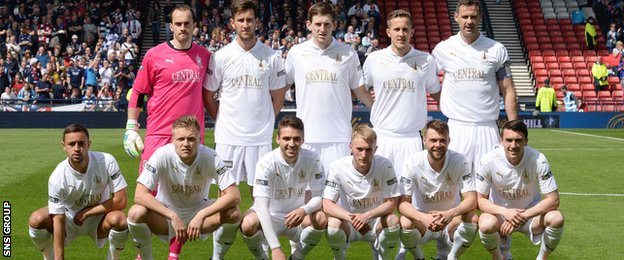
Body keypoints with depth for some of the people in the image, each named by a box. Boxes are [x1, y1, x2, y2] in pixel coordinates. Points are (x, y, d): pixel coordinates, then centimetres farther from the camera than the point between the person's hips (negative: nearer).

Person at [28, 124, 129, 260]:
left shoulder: (107, 161, -24)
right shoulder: (57, 177, -23)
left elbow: (121, 201, -21)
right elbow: (58, 220, -23)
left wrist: (86, 213, -19)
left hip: (98, 218, -1)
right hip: (69, 219, 1)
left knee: (119, 219, -34)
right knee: (36, 220, -26)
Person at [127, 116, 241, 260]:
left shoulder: (210, 157, -20)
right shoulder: (162, 155, -23)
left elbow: (234, 195, -24)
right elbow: (140, 195, -28)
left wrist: (201, 215, -34)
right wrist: (173, 216, -35)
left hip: (198, 212, 1)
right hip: (166, 213, -1)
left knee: (233, 214, -27)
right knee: (136, 213, -32)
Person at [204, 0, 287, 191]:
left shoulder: (272, 57, 1)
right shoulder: (220, 57, 0)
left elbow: (277, 98, 9)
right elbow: (208, 95, 7)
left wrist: (264, 123, 5)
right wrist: (222, 121, 4)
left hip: (261, 137, 0)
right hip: (228, 137, 0)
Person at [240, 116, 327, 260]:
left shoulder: (312, 159, -15)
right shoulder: (267, 163, -24)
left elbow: (318, 197, -11)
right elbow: (261, 206, -31)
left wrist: (304, 210, -38)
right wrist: (275, 247, -42)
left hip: (297, 216, 2)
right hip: (269, 216, -2)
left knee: (321, 219, -28)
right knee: (248, 224, -34)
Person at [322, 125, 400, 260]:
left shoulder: (385, 166, -17)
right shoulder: (338, 167, -17)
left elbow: (391, 203, -15)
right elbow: (327, 204, -19)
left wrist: (366, 216, -33)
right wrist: (352, 218, -37)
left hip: (376, 221, 0)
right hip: (347, 221, 0)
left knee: (393, 221, -30)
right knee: (333, 223, -32)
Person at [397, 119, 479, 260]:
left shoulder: (460, 161, -15)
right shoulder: (412, 163, -17)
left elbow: (471, 200, -18)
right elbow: (403, 203, -19)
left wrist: (451, 213, -41)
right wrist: (423, 218, -41)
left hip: (451, 224, 1)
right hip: (421, 223, -1)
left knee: (473, 219, -28)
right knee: (405, 223, -31)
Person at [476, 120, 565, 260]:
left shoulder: (538, 159, -20)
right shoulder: (489, 160, -20)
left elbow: (553, 199, -18)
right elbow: (480, 199, -13)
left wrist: (523, 215, -30)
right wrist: (504, 212, -32)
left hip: (531, 212, 1)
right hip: (500, 212, -1)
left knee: (556, 218, -29)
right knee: (486, 225, -34)